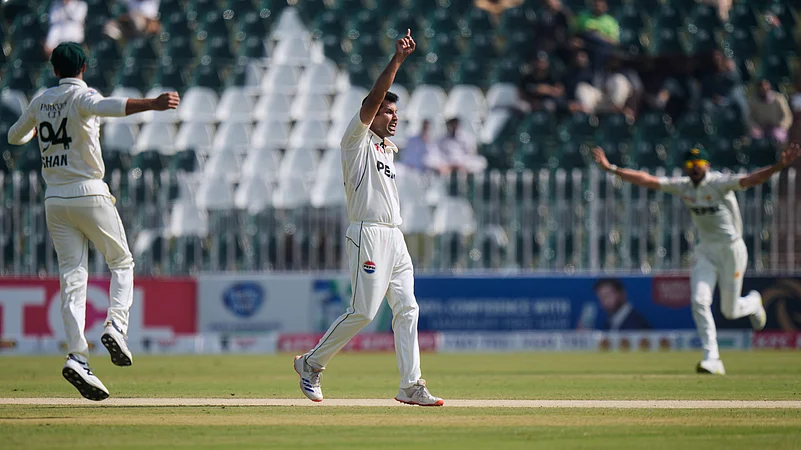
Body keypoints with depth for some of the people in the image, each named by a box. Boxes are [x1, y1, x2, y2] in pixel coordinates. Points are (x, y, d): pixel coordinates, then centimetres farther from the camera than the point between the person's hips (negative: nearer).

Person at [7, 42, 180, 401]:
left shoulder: (41, 102, 11)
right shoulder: (81, 97, -7)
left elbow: (15, 136, 27)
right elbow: (108, 107, -31)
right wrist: (152, 104, -44)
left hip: (54, 201, 5)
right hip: (88, 193, -5)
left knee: (72, 277, 0)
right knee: (122, 262, 12)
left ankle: (77, 357, -14)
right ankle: (116, 325, -11)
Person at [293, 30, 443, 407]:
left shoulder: (387, 150, 22)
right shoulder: (357, 141, -2)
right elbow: (373, 98, -15)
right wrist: (397, 60, -20)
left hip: (394, 238, 8)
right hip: (368, 234, -8)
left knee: (407, 309, -1)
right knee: (363, 310, -11)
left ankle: (411, 386, -3)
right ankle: (312, 363, 4)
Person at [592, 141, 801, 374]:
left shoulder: (720, 183, -18)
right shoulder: (683, 186, -1)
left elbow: (751, 180, -33)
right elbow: (646, 180, 0)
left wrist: (778, 166, -51)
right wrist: (611, 168, -4)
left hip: (731, 249, -5)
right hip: (705, 251, 5)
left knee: (730, 311, 6)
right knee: (699, 302, -13)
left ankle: (753, 303, 43)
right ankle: (712, 359, -12)